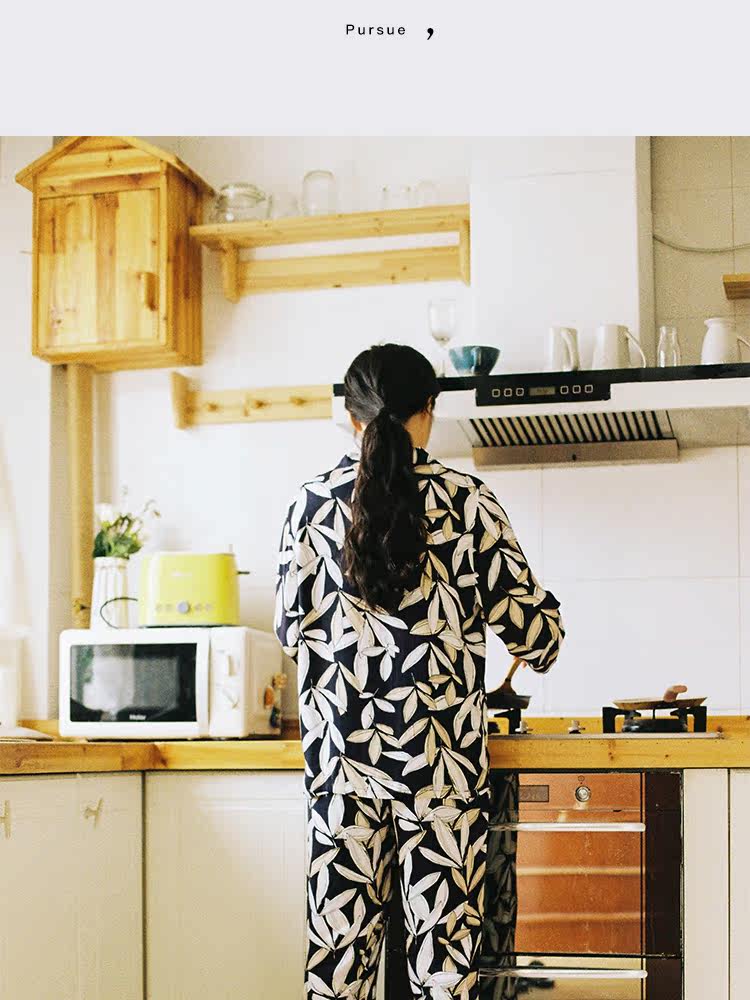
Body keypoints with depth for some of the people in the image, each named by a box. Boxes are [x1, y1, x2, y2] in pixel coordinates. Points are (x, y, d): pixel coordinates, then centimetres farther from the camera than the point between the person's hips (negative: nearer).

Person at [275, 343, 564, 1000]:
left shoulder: (313, 505, 1)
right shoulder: (467, 502, -4)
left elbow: (292, 627, 9)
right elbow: (528, 620, 1)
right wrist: (543, 644, 24)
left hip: (342, 748, 2)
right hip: (441, 749, -2)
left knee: (342, 925, 9)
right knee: (445, 926, 5)